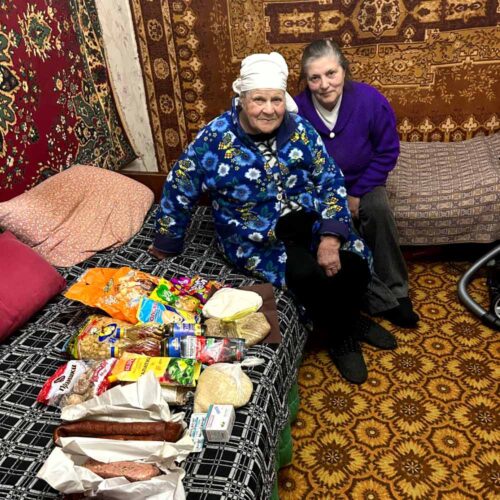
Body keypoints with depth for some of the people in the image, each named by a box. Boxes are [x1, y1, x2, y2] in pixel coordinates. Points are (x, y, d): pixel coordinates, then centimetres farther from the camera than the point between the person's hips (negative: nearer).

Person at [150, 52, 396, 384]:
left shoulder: (299, 128, -8)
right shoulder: (215, 139, -17)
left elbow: (331, 181, -6)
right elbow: (178, 190, -6)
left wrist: (330, 237, -18)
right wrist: (167, 244, 3)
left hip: (306, 221, 4)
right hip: (255, 237, -3)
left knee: (354, 264, -16)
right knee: (308, 274, -27)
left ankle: (348, 320, 19)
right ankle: (345, 335, 4)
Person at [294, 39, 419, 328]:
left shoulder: (371, 101, -19)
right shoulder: (297, 112, -22)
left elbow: (387, 152, -7)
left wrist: (357, 193, -13)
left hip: (363, 182, 1)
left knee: (379, 209, -30)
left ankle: (396, 291, -12)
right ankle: (383, 301, -13)